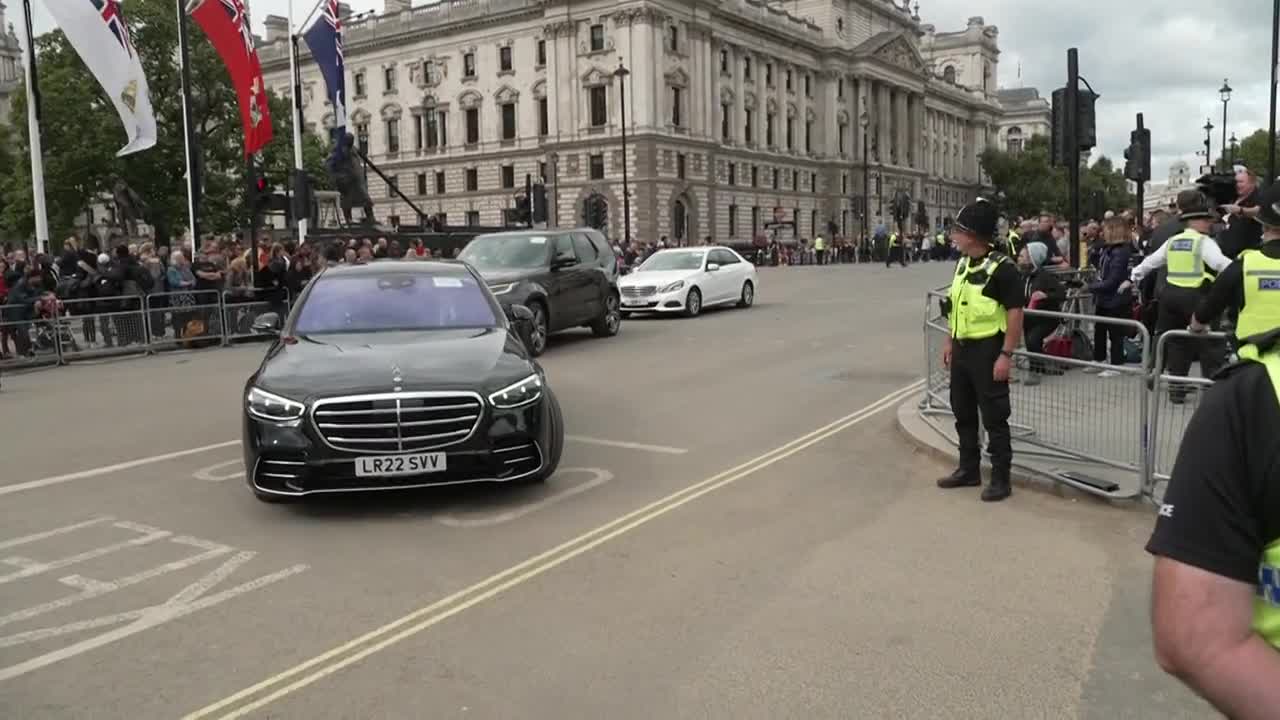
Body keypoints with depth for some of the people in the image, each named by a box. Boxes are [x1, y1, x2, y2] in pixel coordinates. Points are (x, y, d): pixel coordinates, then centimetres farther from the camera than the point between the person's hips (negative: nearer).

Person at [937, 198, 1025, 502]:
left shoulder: (1001, 268, -18)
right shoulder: (963, 264, 8)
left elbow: (1015, 313, -19)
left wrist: (1006, 354, -21)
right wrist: (949, 342, 16)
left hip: (987, 351, -9)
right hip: (962, 350, 9)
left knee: (994, 417, 0)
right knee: (963, 412, 16)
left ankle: (1001, 479, 10)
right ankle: (969, 469, 30)